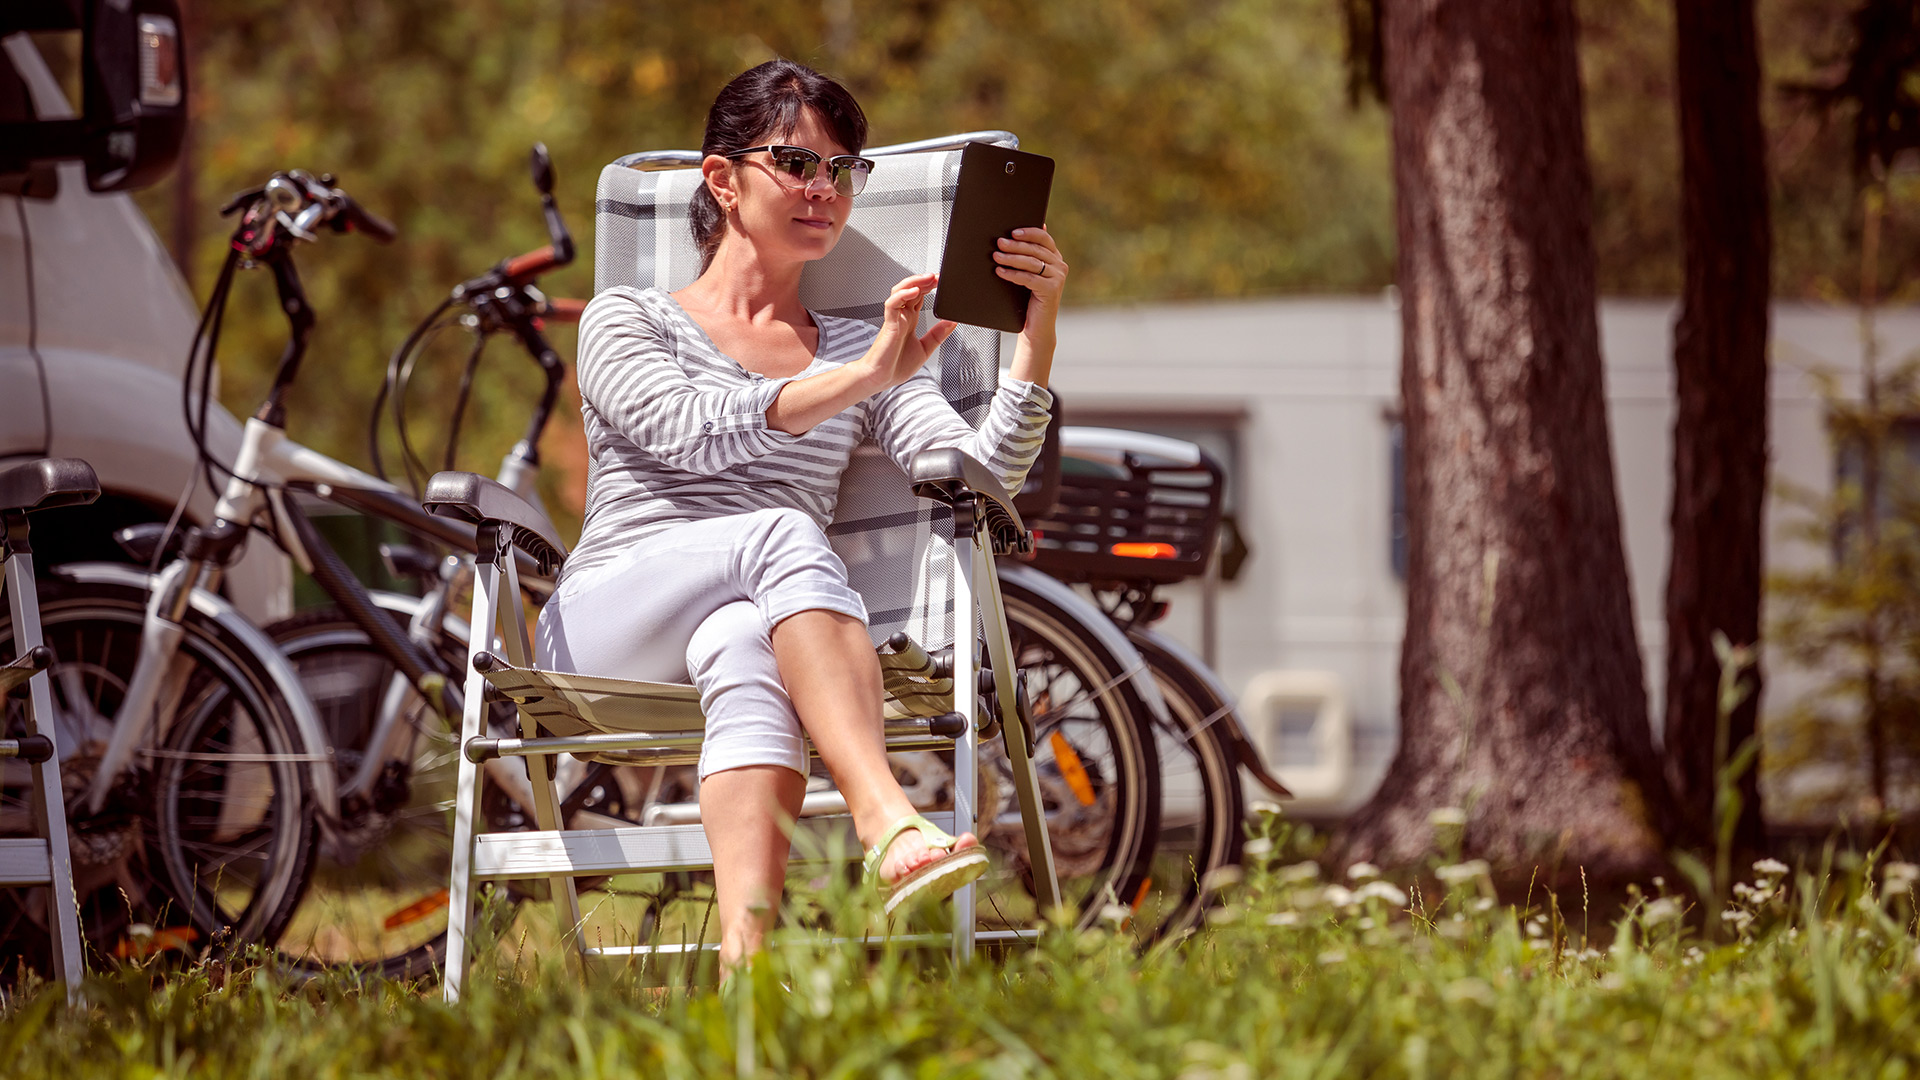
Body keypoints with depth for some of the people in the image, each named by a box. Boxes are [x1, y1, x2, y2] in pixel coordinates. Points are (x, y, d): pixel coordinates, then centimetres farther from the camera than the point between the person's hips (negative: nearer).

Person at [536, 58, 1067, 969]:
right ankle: (892, 828, -53)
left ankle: (744, 959, -61)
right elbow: (694, 432, -10)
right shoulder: (626, 322, 15)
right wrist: (858, 381, -19)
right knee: (783, 530, -35)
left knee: (744, 648, -38)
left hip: (758, 613, 2)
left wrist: (1038, 333, -10)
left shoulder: (858, 350, 24)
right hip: (608, 632, -2)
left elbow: (982, 479, 4)